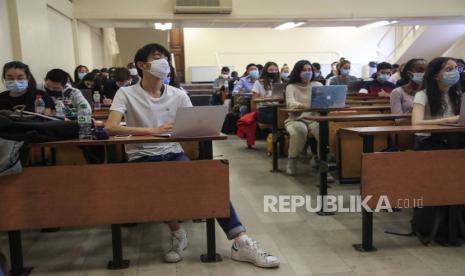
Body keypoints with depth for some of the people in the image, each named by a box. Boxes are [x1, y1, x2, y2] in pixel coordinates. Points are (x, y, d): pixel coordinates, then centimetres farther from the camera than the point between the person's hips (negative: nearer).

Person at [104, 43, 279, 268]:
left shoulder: (178, 95, 8)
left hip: (174, 154, 3)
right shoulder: (126, 93, -2)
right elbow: (110, 128, -17)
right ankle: (177, 232, -6)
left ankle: (241, 243, -22)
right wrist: (151, 131, -29)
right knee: (157, 185, -36)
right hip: (142, 158, -2)